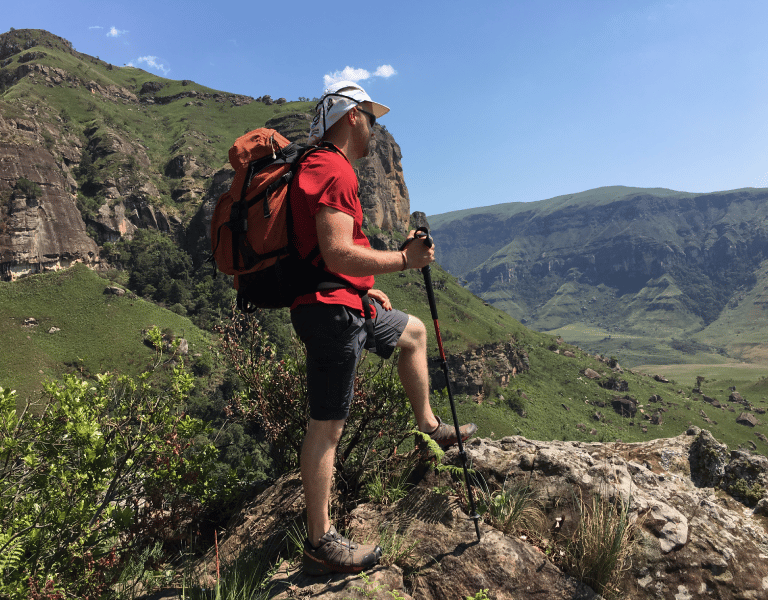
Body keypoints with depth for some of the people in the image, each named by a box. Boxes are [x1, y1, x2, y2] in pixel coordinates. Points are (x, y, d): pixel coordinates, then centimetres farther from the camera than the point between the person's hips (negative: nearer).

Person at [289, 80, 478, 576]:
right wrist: (404, 259, -17)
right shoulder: (334, 170, -14)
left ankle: (430, 425, 34)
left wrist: (368, 291, 21)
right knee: (328, 425, -5)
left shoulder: (322, 168, 20)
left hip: (347, 304, 11)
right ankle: (320, 543, 7)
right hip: (331, 309, -11)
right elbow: (338, 254, -26)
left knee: (414, 332, 26)